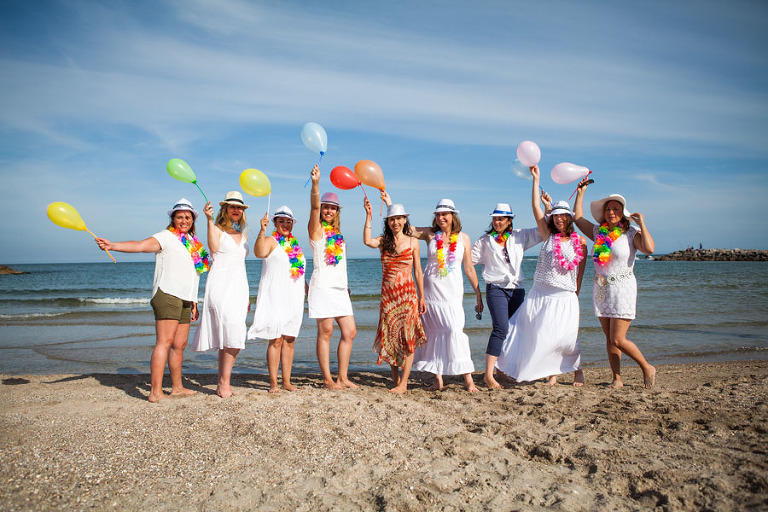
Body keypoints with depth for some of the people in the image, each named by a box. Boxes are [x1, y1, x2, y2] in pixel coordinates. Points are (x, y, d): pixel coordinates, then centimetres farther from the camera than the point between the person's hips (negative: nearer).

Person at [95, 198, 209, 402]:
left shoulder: (194, 244, 21)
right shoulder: (167, 236, -1)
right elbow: (141, 245, -17)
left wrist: (193, 302, 24)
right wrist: (112, 245, -32)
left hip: (184, 300, 7)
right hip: (167, 295, -7)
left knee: (179, 345, 11)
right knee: (164, 342, -13)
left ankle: (177, 387, 20)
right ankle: (155, 391, -13)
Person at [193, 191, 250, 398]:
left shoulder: (244, 234, 20)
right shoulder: (218, 229, 3)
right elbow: (213, 247, -18)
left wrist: (247, 295, 21)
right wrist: (209, 219, -21)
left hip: (239, 285, 6)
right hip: (221, 283, -6)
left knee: (226, 336, 4)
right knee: (234, 333, -17)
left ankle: (222, 383, 11)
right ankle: (224, 382, -8)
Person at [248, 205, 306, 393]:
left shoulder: (295, 245, 18)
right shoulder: (270, 241, -2)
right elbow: (259, 252, -25)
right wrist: (262, 230, -36)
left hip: (294, 298, 6)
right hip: (275, 298, -6)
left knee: (289, 340, 7)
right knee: (276, 340, -6)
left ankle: (287, 381, 13)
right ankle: (273, 382, 1)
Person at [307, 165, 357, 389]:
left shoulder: (337, 233, 20)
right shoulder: (316, 229, 1)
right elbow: (314, 206, -20)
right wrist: (315, 183, -32)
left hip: (339, 287, 7)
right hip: (322, 286, -7)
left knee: (349, 332, 4)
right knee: (325, 331, -5)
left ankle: (342, 377, 12)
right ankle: (327, 379, 3)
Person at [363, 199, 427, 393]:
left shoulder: (413, 242, 3)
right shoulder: (383, 241, 6)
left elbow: (418, 272, 5)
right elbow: (367, 241, -18)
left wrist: (422, 297, 3)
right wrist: (368, 216, -18)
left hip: (407, 294, -2)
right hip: (388, 295, 2)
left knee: (407, 337, -5)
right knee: (389, 336, 5)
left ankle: (403, 383, 1)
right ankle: (395, 377, 22)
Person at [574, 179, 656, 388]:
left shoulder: (631, 233, -5)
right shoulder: (598, 232, 8)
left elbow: (649, 248, -22)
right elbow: (578, 217, 15)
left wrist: (642, 223, -14)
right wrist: (580, 193, 13)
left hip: (622, 287, -5)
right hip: (601, 288, 5)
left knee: (618, 340, -8)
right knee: (609, 339, 6)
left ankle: (647, 369, 14)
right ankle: (617, 378, 15)